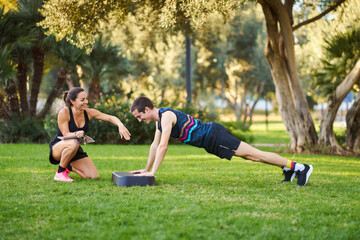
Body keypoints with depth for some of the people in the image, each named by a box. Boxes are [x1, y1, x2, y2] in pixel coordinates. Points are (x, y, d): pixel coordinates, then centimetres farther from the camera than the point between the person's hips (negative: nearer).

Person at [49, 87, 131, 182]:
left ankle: (68, 166, 17)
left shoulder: (88, 113, -6)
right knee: (73, 143, -41)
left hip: (76, 150, 6)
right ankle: (60, 172, -17)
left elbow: (110, 118, -7)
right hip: (57, 148, -5)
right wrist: (76, 134, -43)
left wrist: (120, 126, -27)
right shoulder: (64, 112, -19)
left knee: (94, 176, -8)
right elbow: (65, 134, -21)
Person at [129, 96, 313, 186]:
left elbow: (163, 146, -26)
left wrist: (153, 172, -23)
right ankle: (288, 169, 25)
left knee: (253, 154, -8)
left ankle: (300, 167, -5)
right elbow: (155, 145, 20)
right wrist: (146, 169, 20)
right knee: (249, 156, 16)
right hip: (209, 139, 9)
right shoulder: (159, 119, 11)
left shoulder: (166, 116, -19)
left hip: (213, 136, -9)